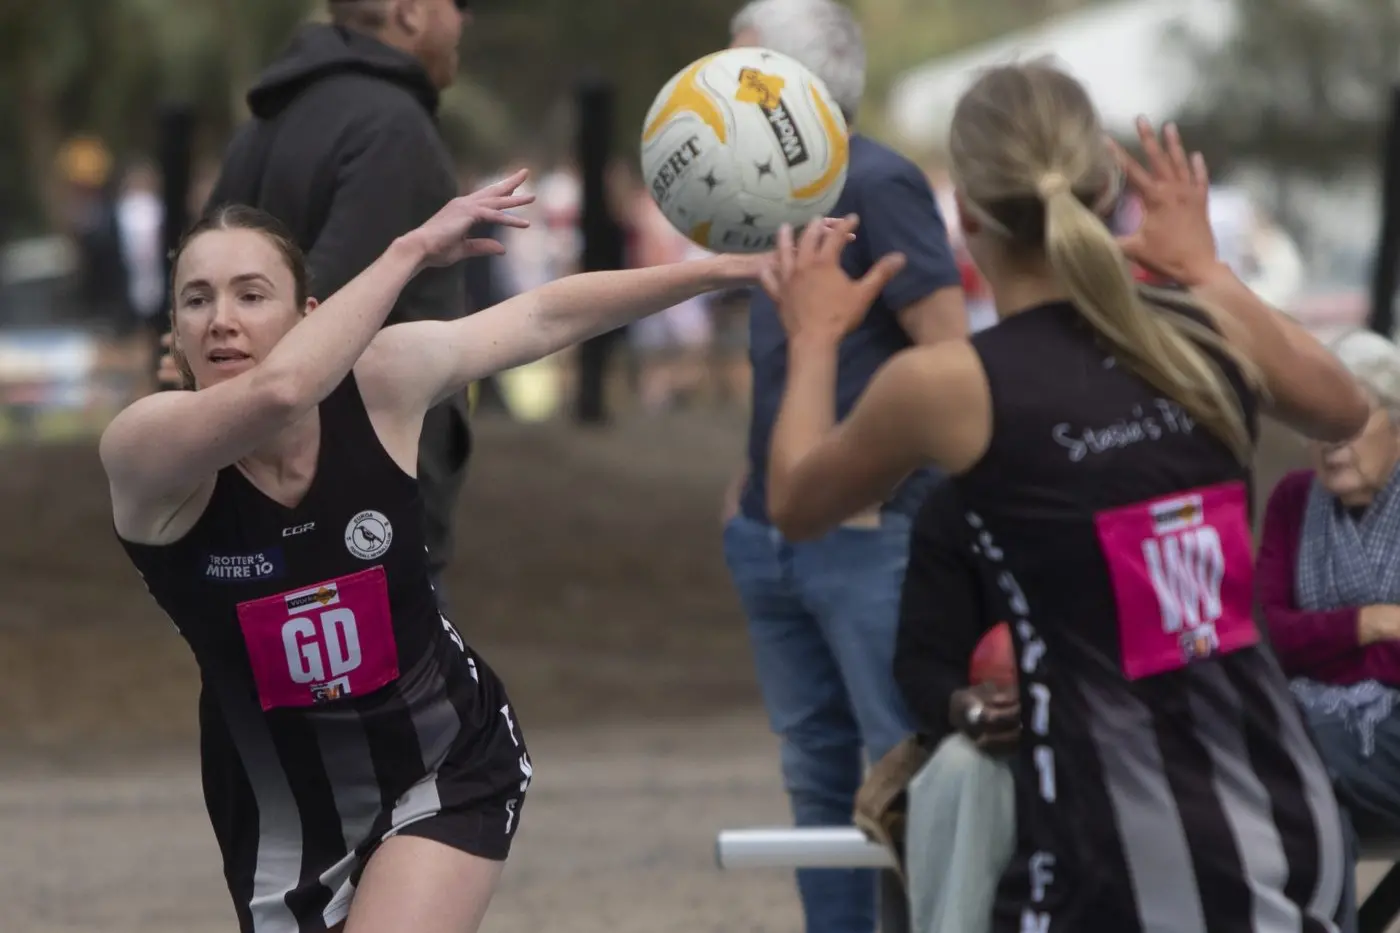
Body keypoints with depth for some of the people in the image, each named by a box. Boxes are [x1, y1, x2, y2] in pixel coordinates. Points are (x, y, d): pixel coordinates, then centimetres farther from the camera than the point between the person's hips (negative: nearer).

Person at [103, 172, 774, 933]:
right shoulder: (144, 450, -24)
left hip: (444, 765, 0)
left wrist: (724, 268, 1)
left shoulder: (377, 383, -15)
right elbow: (275, 391, -44)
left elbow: (548, 316, -1)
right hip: (281, 801, 0)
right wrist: (410, 252, -38)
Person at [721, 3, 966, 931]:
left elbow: (949, 354, -16)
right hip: (777, 538, 9)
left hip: (868, 534, -9)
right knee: (819, 775, 12)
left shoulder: (876, 185, -12)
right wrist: (755, 483, 15)